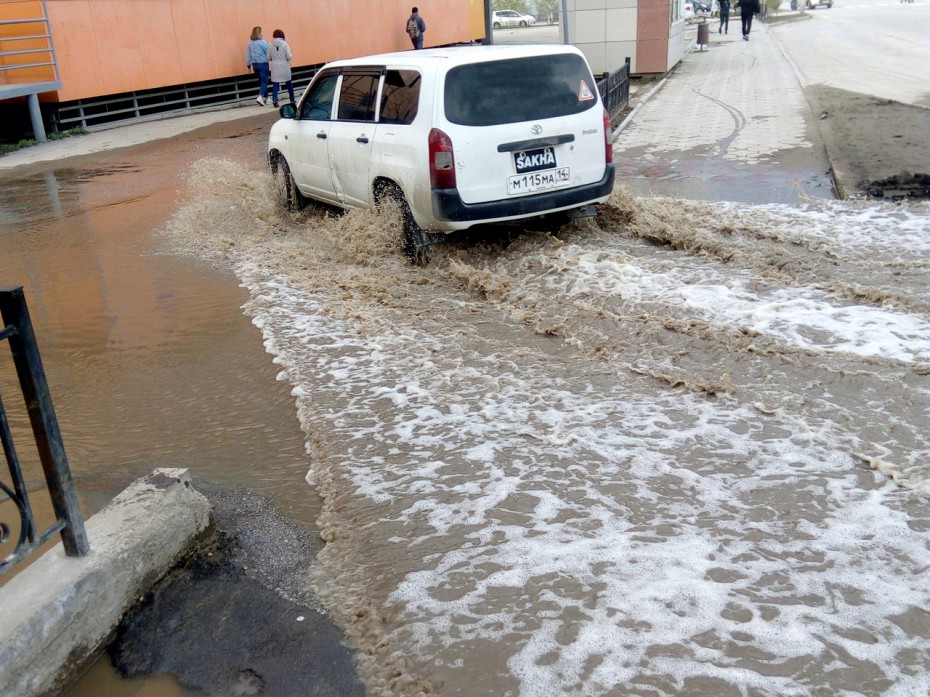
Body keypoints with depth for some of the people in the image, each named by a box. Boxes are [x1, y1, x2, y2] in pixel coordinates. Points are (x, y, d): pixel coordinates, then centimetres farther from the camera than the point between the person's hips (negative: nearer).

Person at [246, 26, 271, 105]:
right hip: (263, 64, -5)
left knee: (261, 81, 17)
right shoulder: (262, 42, -13)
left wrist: (248, 64, 16)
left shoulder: (250, 43, 2)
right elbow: (268, 53, -10)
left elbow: (248, 55, 7)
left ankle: (266, 97, 25)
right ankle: (260, 97, -20)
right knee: (264, 81, -2)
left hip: (255, 64, 5)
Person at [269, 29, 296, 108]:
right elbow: (289, 57, -11)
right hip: (285, 67, -1)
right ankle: (292, 100, 24)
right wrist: (291, 55, 11)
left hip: (275, 68, 1)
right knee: (289, 84, 16)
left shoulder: (271, 45, -3)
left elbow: (269, 57, -2)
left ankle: (274, 99, -20)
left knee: (275, 84, 0)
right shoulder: (284, 44, -9)